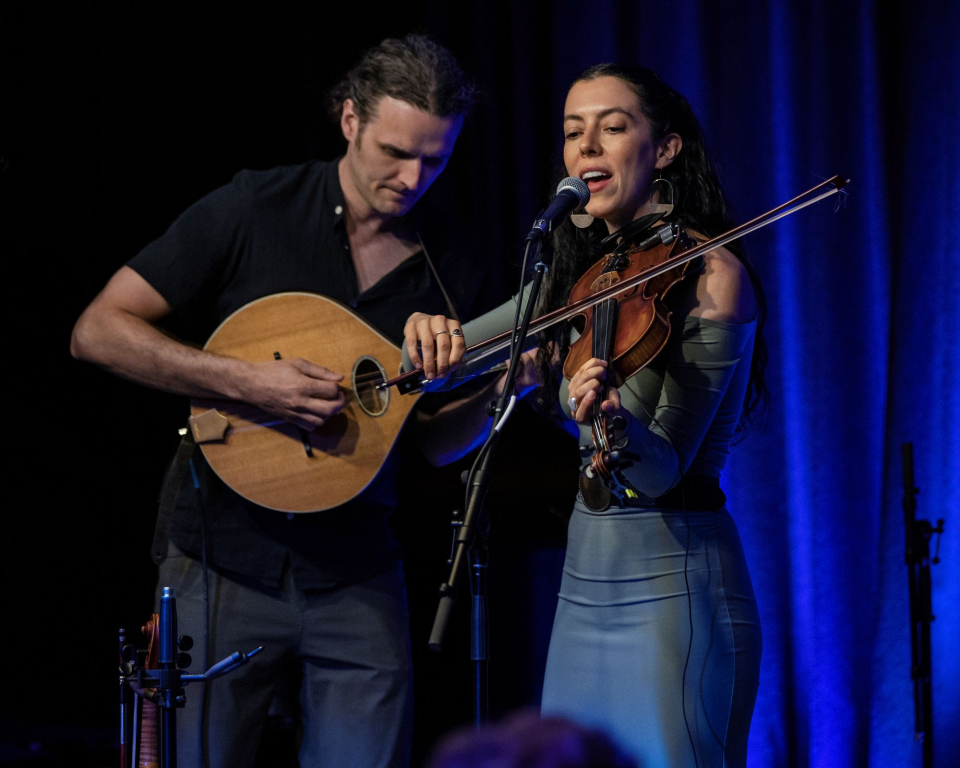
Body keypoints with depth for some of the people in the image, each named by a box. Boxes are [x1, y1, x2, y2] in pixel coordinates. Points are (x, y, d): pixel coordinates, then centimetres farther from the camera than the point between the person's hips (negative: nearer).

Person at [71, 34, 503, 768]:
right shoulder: (255, 210, -6)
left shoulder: (458, 274, 3)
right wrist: (246, 381, -21)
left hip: (358, 579, 2)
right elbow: (98, 330, -9)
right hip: (226, 563, -2)